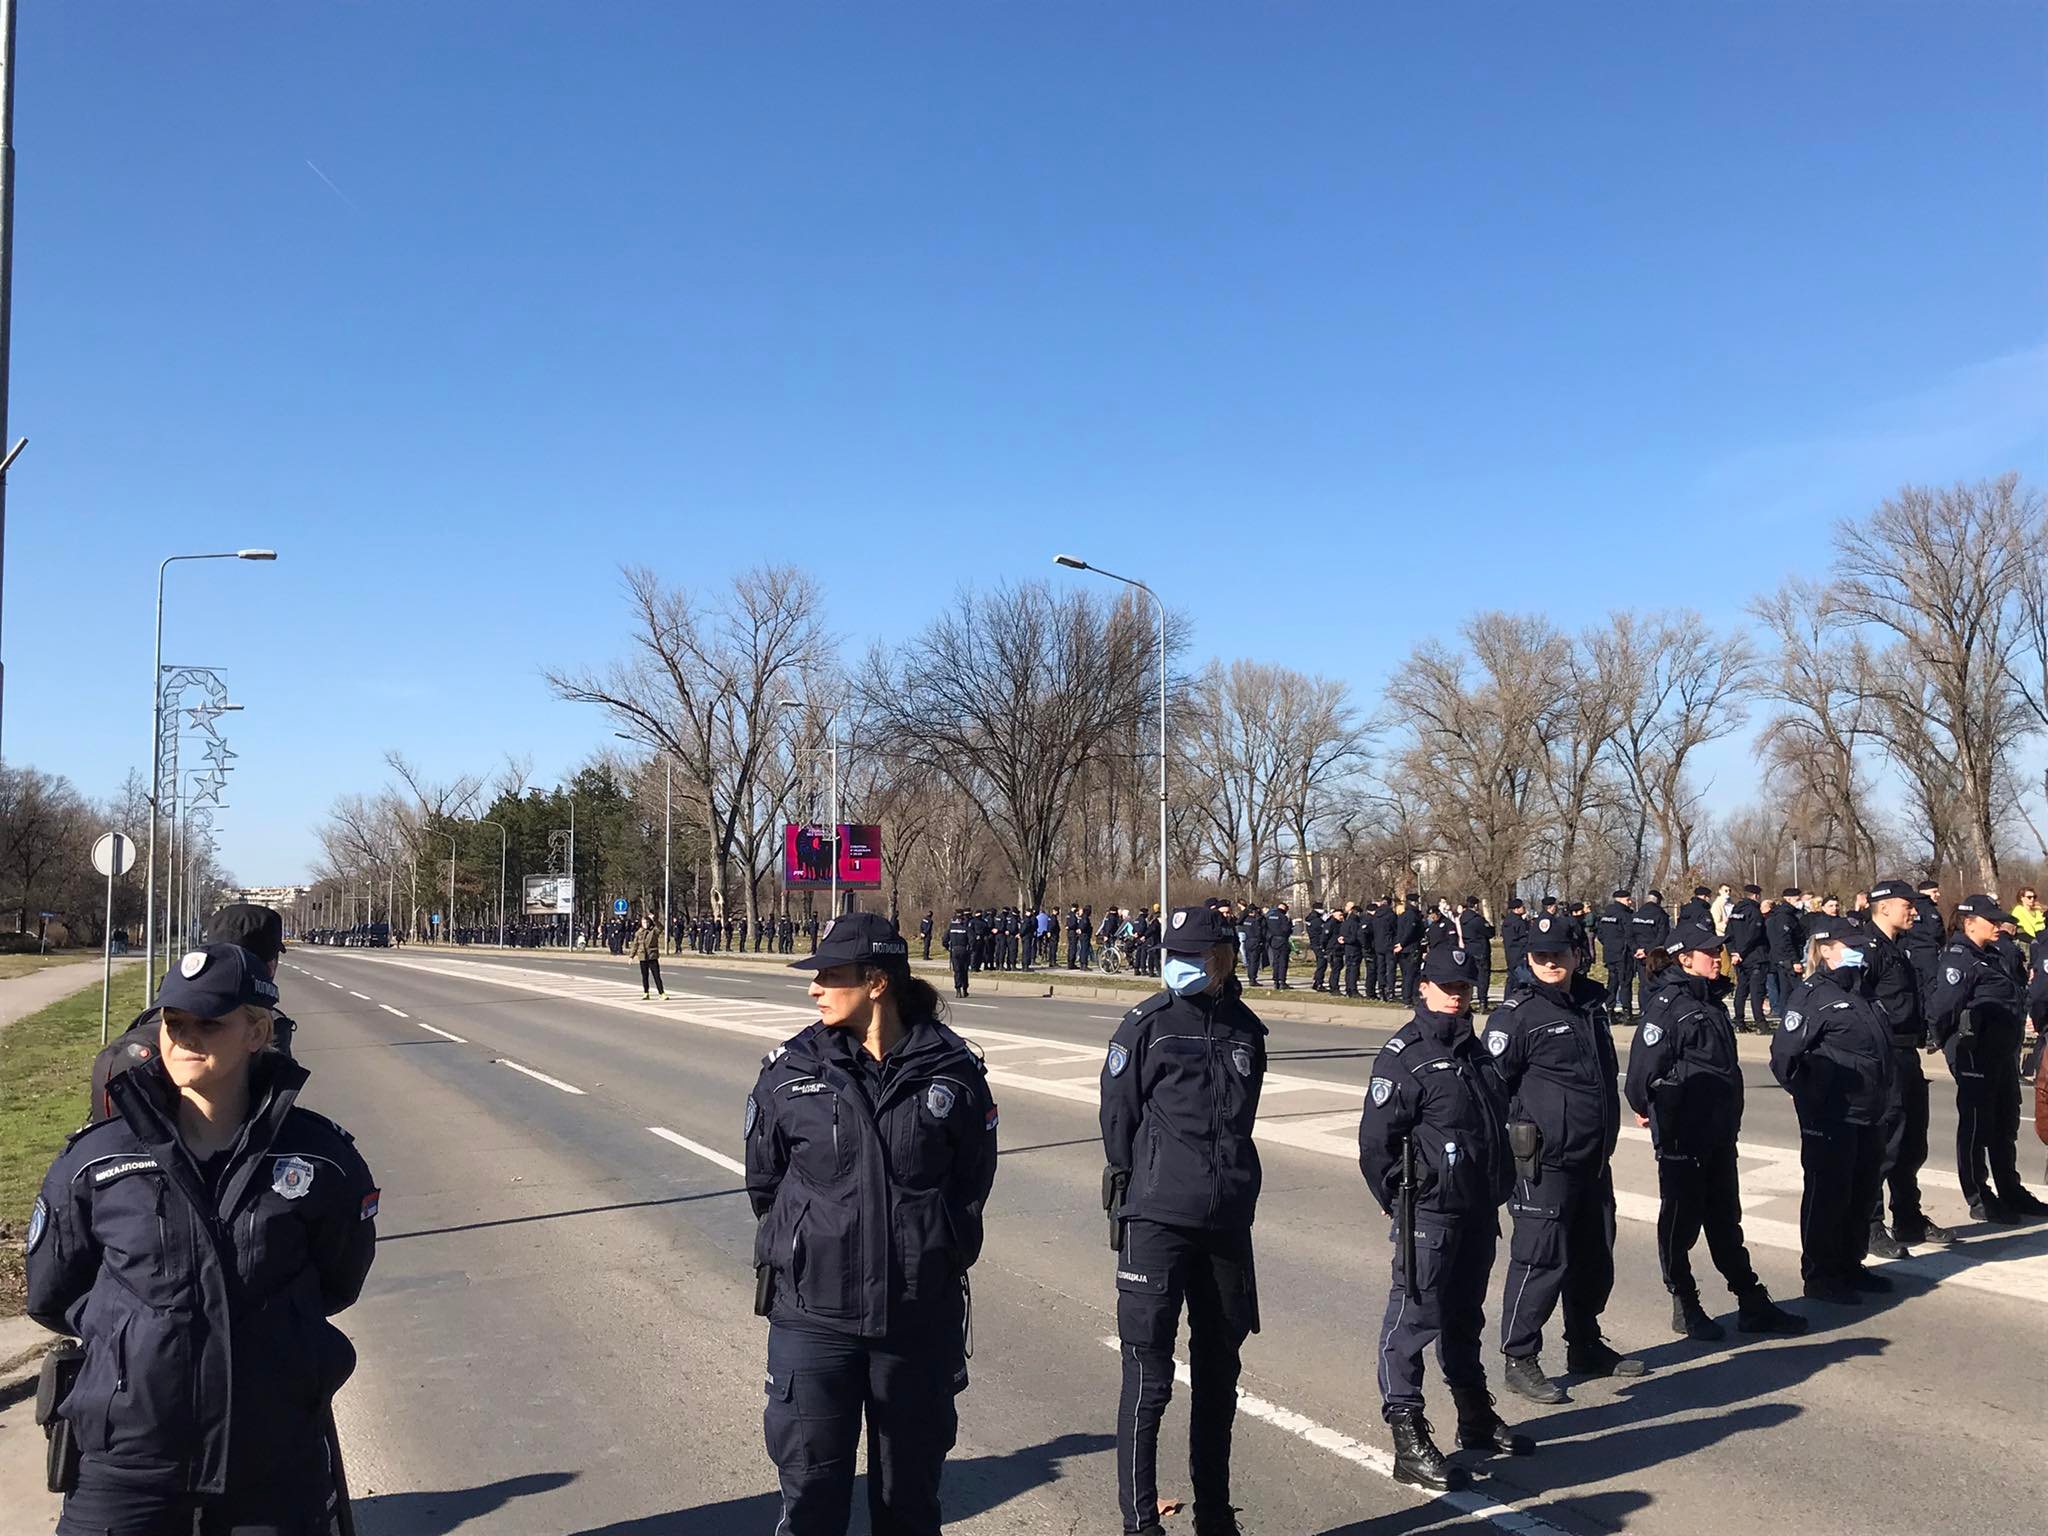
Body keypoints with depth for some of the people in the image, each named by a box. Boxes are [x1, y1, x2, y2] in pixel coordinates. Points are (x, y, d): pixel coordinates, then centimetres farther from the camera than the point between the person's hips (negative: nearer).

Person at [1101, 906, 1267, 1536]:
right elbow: (1117, 1117, -1)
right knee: (1148, 1377, -3)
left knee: (1218, 1374, 16)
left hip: (1228, 1222, 5)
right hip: (1156, 1222, -5)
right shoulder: (1147, 1023, -6)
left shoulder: (1246, 1030, 7)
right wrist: (1144, 1187, 4)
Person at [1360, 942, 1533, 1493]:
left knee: (1464, 1317, 21)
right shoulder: (1404, 1054, -13)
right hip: (1429, 1214, -8)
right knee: (1415, 1318, -6)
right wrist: (1399, 1201, -11)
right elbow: (1376, 1138, -15)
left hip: (1478, 1213, 9)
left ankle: (1476, 1420, 34)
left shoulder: (1473, 1051, 13)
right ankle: (1409, 1440, -2)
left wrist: (1500, 1186, 17)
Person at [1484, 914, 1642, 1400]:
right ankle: (1519, 1360, 5)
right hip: (1544, 1162, -8)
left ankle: (1586, 1346, 33)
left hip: (1594, 1159, 8)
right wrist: (1506, 1150, -15)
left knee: (1594, 1255, 17)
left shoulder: (1592, 1001, 11)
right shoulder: (1516, 1014, -12)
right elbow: (1493, 1084, -13)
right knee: (1540, 1259, -6)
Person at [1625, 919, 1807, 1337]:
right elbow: (1644, 1067, -19)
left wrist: (1729, 1119, 16)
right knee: (1681, 1222, 6)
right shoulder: (1667, 1004, -16)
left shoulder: (1712, 1001, 11)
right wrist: (1646, 1109, -5)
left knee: (1725, 1219, 15)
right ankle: (1685, 1307, 18)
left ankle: (1753, 1305, 22)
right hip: (1681, 1136, -8)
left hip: (1718, 1133, 8)